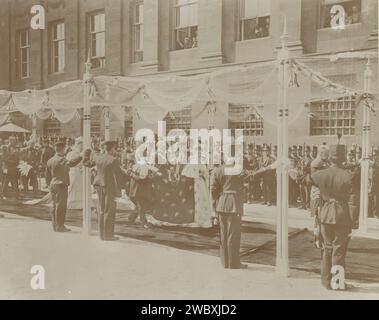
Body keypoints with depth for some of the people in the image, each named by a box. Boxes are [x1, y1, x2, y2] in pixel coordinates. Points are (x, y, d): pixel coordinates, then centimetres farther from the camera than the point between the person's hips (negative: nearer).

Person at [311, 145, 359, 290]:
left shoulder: (320, 175, -5)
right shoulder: (348, 177, -13)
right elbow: (352, 202, -11)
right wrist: (355, 221, -4)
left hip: (326, 214, 3)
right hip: (343, 216, -3)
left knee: (327, 248, 16)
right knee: (339, 250, 8)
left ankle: (326, 280, 23)